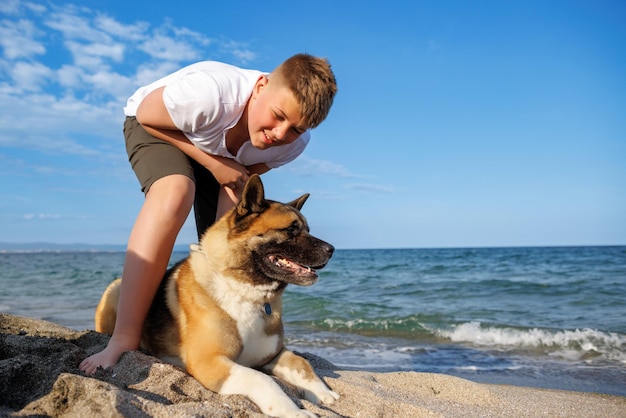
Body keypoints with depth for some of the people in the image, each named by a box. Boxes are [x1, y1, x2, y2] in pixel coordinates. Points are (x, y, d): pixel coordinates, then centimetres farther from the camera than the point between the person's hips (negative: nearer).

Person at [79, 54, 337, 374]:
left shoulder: (294, 143, -24)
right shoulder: (208, 93, -41)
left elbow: (242, 181, -15)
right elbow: (146, 114, -23)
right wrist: (213, 163, -29)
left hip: (221, 154, 5)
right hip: (156, 126, -4)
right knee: (176, 192, -35)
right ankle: (123, 340, -34)